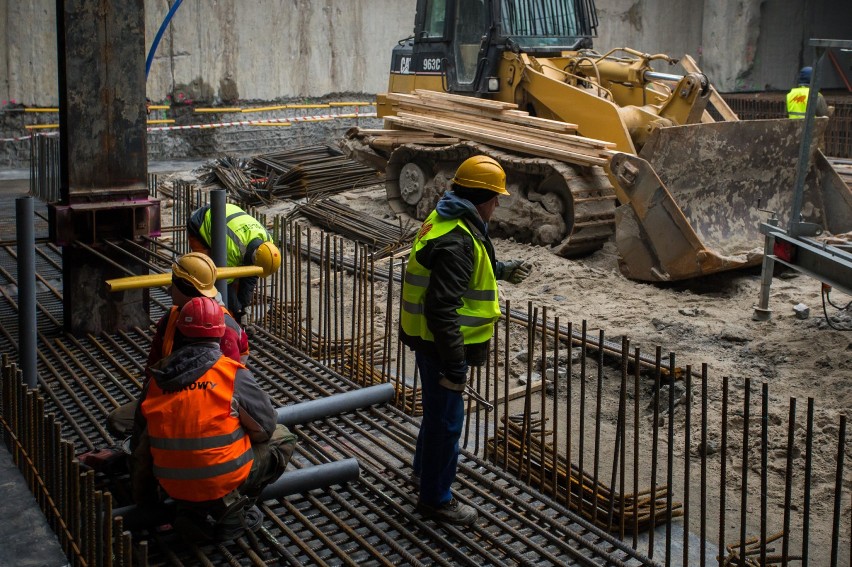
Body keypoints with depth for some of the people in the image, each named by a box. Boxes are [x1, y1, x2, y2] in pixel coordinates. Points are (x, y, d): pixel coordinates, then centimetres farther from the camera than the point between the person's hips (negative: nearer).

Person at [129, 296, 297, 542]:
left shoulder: (157, 379, 2)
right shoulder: (233, 373, -12)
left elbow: (140, 443, 12)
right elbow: (266, 425, -5)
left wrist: (144, 499, 27)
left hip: (174, 487, 6)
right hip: (223, 482, -6)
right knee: (282, 437, 13)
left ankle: (189, 512, 16)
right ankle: (231, 508, 6)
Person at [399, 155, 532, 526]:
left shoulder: (447, 222, 6)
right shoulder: (456, 242, -27)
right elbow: (441, 309, -32)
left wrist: (501, 271, 32)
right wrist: (455, 366, -29)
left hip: (433, 340, 11)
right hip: (440, 345, -11)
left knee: (439, 409, 27)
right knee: (446, 419, 3)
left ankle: (425, 468, 48)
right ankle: (436, 498, 18)